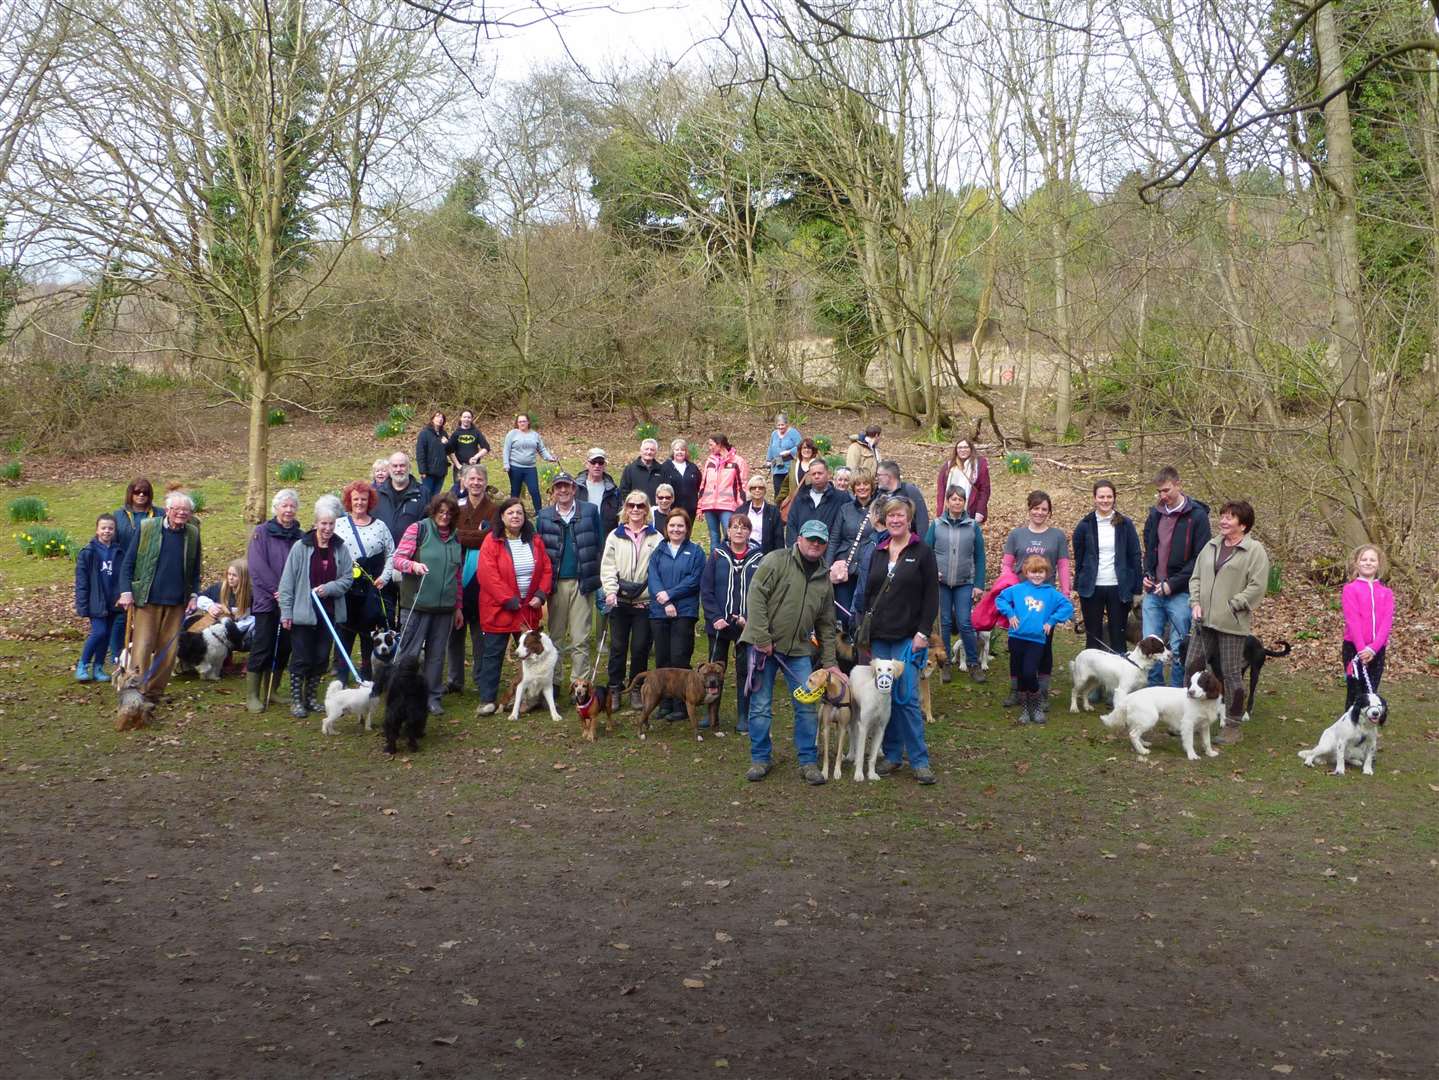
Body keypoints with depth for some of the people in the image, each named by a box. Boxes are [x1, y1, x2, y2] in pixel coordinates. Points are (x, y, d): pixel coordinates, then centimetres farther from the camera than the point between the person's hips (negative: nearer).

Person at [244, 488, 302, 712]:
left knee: (283, 648, 6)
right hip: (266, 600, -4)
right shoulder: (262, 532, 0)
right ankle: (252, 696, 0)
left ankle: (270, 692, 17)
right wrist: (277, 590, -15)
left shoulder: (299, 537, 10)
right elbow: (257, 566, -9)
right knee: (262, 647, -6)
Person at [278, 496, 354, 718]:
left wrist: (328, 588, -14)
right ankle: (296, 700, 11)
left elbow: (348, 578, 4)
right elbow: (287, 582, -5)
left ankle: (311, 697, 25)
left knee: (321, 658, 12)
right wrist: (286, 612, -7)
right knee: (301, 658, 1)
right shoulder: (300, 547, -7)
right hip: (303, 613, -3)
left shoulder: (342, 549, 1)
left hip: (329, 613, 3)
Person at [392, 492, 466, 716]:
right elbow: (397, 559, -4)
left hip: (445, 606, 5)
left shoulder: (455, 538, 13)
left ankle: (434, 697, 18)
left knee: (437, 654, 9)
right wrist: (414, 565, -25)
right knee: (409, 652, -3)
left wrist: (458, 607, 18)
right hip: (417, 604, -4)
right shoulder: (418, 529, -1)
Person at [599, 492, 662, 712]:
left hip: (644, 601, -1)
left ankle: (636, 689, 16)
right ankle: (614, 689, 13)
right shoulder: (615, 536, 9)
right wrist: (610, 591, -11)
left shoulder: (655, 538, 4)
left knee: (640, 647, 2)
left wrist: (652, 594, -8)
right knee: (618, 646, 4)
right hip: (619, 601, 1)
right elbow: (607, 566, 3)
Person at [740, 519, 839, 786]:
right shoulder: (776, 561, -6)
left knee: (807, 706, 2)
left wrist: (829, 662, 12)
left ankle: (808, 761, 13)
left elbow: (826, 625, 16)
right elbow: (756, 596, -14)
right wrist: (762, 638, -17)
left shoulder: (824, 579, 12)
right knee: (761, 705, 3)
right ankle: (761, 759, 16)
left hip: (799, 650, 4)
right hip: (764, 644, -4)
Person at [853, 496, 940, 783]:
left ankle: (919, 760, -2)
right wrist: (864, 630, 9)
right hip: (878, 638, 5)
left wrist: (923, 633, -11)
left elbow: (932, 597, -3)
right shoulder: (878, 553, 12)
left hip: (908, 638, -4)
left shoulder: (922, 552, -1)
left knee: (906, 698, -9)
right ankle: (891, 754, 17)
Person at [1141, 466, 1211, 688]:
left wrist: (1173, 584, -14)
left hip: (1180, 594, -5)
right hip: (1153, 592, 5)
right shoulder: (1155, 514, 10)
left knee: (1178, 649, 3)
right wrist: (1147, 574, 5)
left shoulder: (1197, 516, -7)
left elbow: (1201, 558, -10)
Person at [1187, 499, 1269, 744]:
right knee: (1192, 667, 8)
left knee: (1231, 673, 2)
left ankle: (1233, 726, 13)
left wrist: (1230, 606, -14)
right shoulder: (1211, 546, 14)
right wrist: (1196, 603, 3)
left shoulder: (1255, 550, -7)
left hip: (1232, 623, -6)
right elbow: (1197, 577, 17)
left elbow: (1257, 587, -13)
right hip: (1203, 621, 6)